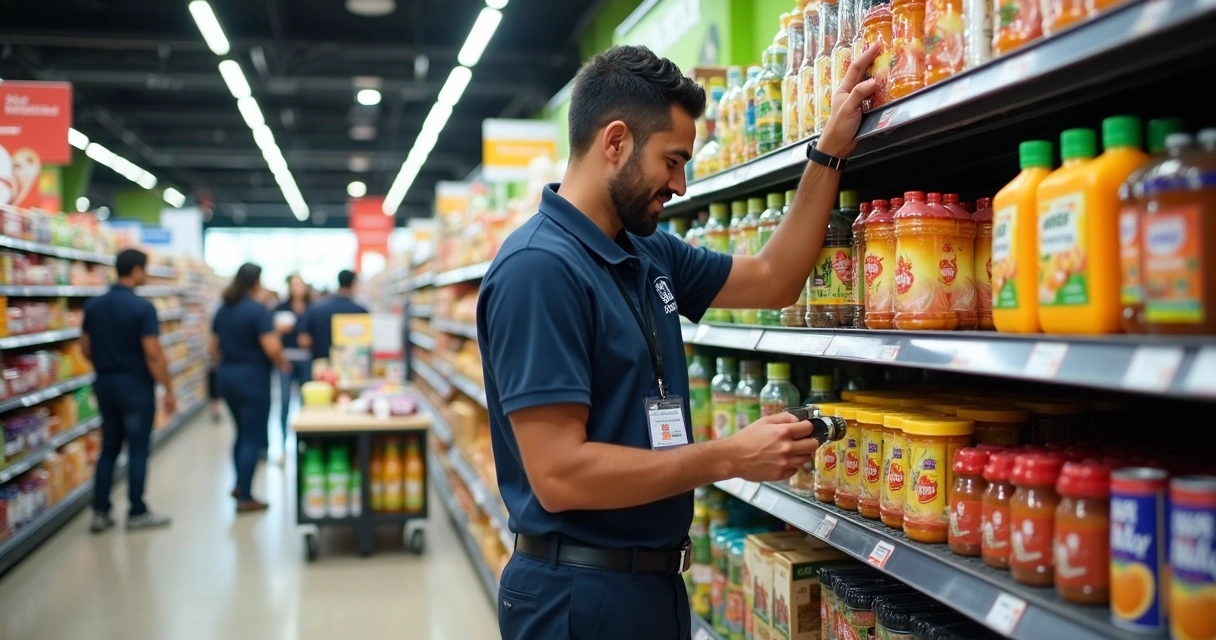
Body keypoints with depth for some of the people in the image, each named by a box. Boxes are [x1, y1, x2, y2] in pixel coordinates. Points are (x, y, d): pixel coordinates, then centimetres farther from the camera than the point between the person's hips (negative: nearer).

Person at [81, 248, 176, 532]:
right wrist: (168, 389, -12)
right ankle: (137, 513, 9)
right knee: (138, 450, 3)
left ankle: (100, 512, 13)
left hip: (105, 384, 7)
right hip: (136, 385, -6)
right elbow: (153, 353, -19)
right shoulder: (142, 307, -16)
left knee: (108, 448, 14)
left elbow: (85, 347, 11)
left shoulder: (93, 305, 4)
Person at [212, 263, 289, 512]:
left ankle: (240, 485, 28)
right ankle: (245, 498, 1)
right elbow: (271, 348, -21)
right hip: (253, 378, -7)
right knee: (253, 437, 0)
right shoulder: (259, 310, -15)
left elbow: (214, 349, 13)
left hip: (227, 377, 7)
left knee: (243, 432, 22)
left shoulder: (222, 310, 7)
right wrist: (282, 364, -2)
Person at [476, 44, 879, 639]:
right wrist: (730, 457, -21)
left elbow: (772, 280, 16)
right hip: (582, 591, -9)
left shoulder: (650, 254, 4)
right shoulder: (538, 267, -22)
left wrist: (830, 151, 10)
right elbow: (559, 475, -27)